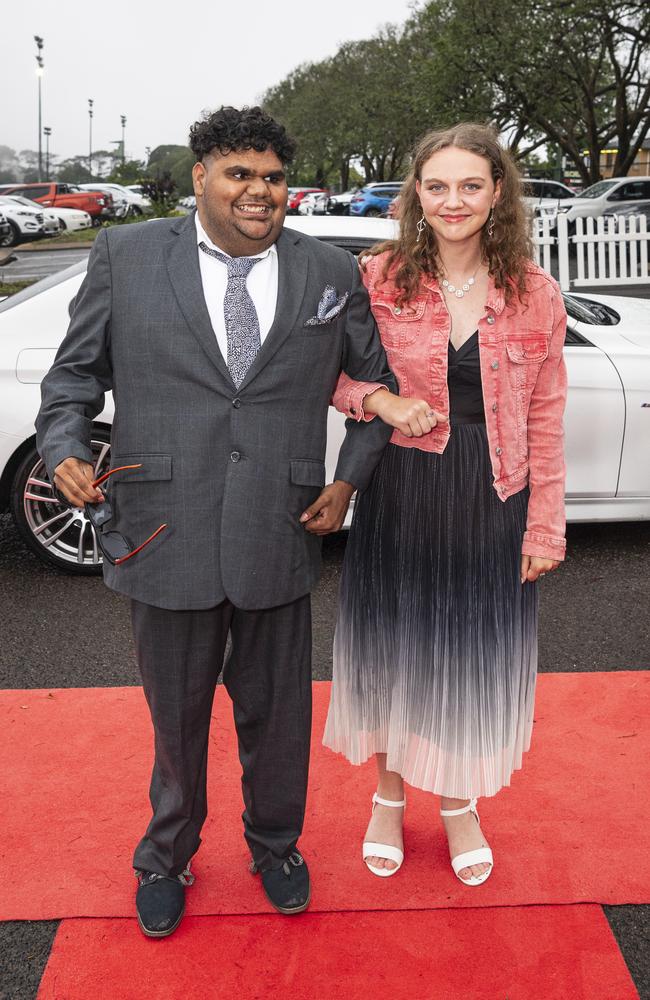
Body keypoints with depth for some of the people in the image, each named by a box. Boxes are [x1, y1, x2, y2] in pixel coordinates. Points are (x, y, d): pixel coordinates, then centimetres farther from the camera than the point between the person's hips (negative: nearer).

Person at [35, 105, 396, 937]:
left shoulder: (331, 273, 5)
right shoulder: (125, 256, 2)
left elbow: (379, 382, 13)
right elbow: (75, 371, 7)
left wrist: (348, 481, 3)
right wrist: (64, 449, -11)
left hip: (280, 539, 1)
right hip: (165, 538, -1)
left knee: (276, 713, 17)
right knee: (176, 718, 17)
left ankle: (275, 845, 45)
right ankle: (166, 859, 43)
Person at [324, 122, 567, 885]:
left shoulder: (535, 295, -3)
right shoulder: (378, 279, -5)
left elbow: (544, 418, 0)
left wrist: (544, 527, -2)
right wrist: (377, 398, -17)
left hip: (491, 503, 1)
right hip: (399, 495, 0)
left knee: (475, 652, 13)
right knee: (394, 643, 13)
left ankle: (459, 805, 38)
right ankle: (389, 796, 38)